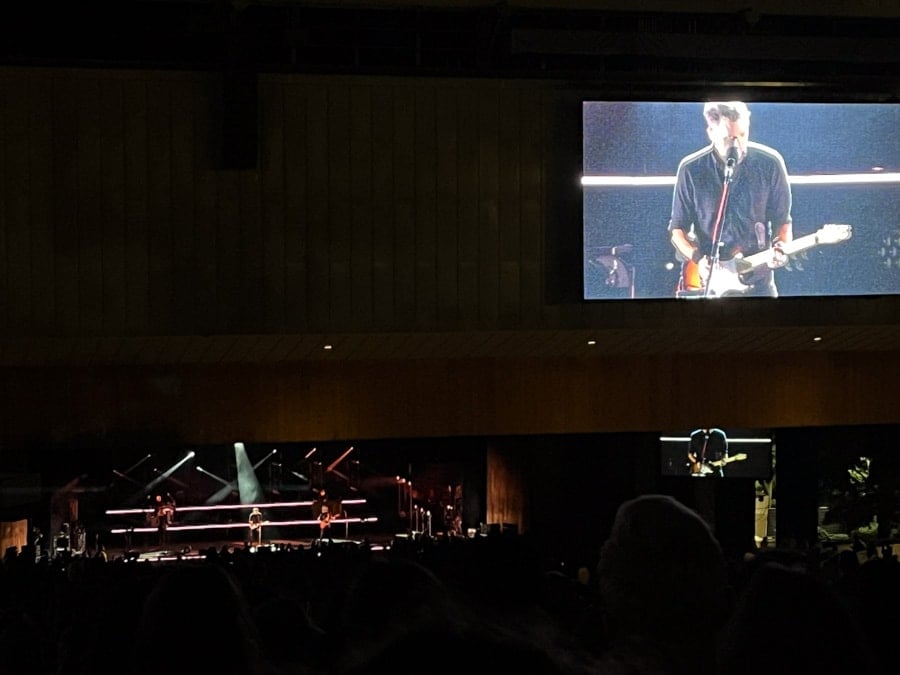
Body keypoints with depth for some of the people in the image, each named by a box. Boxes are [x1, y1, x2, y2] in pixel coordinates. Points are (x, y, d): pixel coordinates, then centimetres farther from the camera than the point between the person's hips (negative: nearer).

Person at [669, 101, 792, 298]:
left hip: (756, 280, 0)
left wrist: (780, 248, -15)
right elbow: (677, 229, 2)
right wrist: (697, 258, -14)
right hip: (706, 283, 0)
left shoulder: (770, 163, -5)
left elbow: (782, 220, 5)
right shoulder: (691, 169, -6)